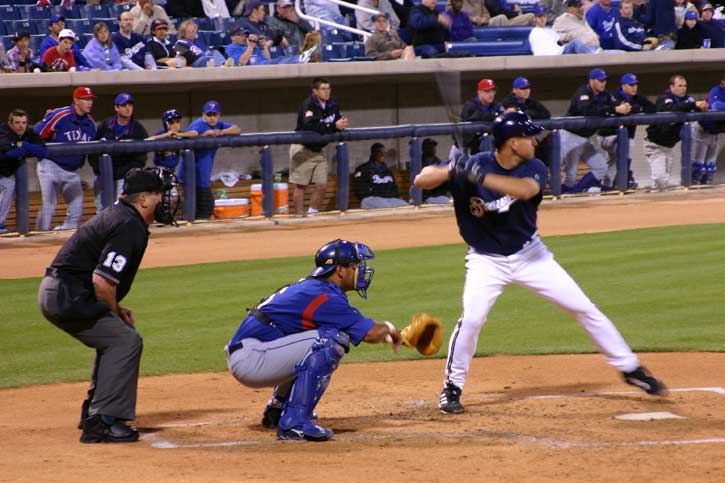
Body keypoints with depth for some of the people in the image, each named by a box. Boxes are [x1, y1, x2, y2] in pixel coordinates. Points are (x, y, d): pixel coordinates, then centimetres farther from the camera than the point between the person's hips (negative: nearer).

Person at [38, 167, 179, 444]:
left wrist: (115, 310, 14)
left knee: (114, 337, 22)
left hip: (54, 293, 11)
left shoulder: (117, 216, 17)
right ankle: (102, 421, -13)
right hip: (67, 297, -11)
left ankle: (94, 414, 27)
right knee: (125, 340, -11)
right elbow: (102, 280, -24)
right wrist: (116, 314, -7)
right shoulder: (130, 226, -16)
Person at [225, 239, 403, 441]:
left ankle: (277, 409, 32)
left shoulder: (309, 288, 15)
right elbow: (370, 333, -18)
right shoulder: (325, 296, -16)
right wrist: (388, 328, 3)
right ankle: (294, 422, -24)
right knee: (329, 341, -21)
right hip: (249, 359, -10)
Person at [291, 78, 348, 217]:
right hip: (302, 149, -6)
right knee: (301, 186, -1)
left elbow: (338, 124, 3)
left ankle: (312, 214, 17)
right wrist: (334, 126, -36)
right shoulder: (308, 105, -19)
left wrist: (343, 124, -21)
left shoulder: (333, 105, 0)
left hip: (318, 150, 6)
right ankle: (300, 217, 6)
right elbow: (310, 125, -35)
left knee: (322, 185, 3)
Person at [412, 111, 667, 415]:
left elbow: (526, 189, -34)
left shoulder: (534, 169, -10)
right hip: (487, 260, -3)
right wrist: (452, 171, -40)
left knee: (584, 308, 2)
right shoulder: (474, 166, -16)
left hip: (530, 255, 3)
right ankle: (452, 387, -2)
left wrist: (482, 178, -46)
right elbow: (421, 181, -21)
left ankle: (629, 368, 16)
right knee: (471, 319, -22)